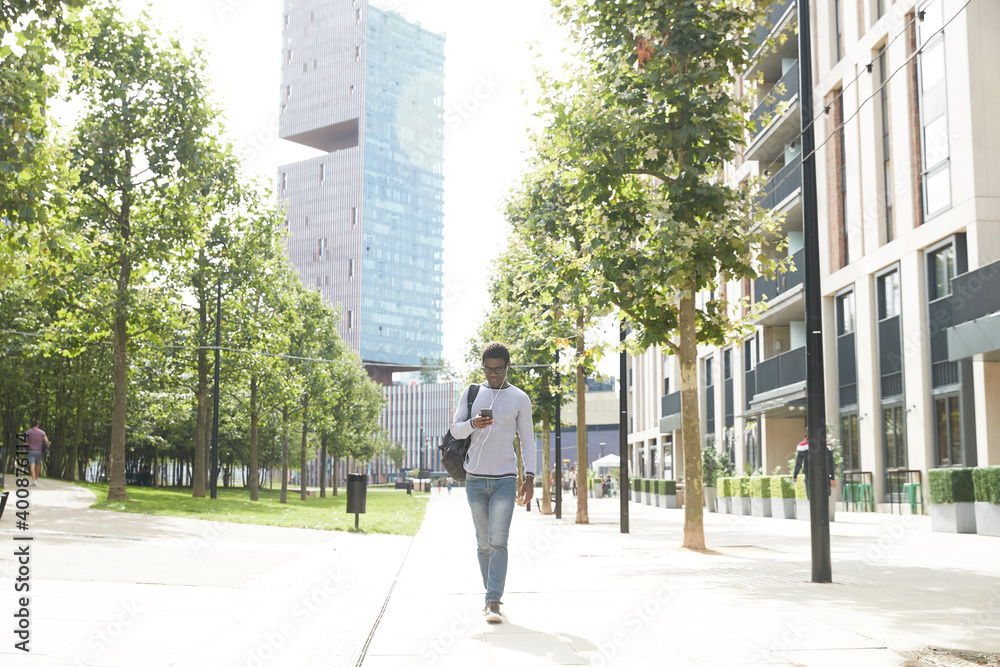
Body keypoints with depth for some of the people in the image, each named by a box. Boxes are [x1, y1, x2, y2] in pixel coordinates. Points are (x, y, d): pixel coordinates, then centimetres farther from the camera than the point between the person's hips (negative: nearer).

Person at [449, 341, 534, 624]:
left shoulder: (520, 399, 6)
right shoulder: (471, 393, 9)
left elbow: (527, 439, 8)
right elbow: (455, 429, 6)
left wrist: (530, 478, 1)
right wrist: (472, 424, -16)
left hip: (505, 479, -2)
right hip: (475, 479, 2)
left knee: (498, 542, -12)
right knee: (483, 543, 7)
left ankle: (493, 603, -14)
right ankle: (491, 595, 20)